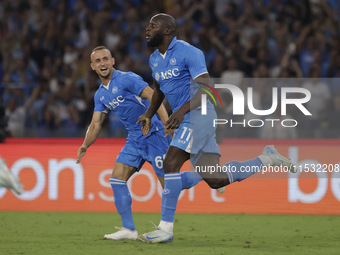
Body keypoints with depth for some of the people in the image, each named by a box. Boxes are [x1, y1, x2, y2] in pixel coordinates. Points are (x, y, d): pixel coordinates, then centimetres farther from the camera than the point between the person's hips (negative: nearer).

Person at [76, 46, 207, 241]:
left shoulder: (127, 79, -12)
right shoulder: (100, 95, 12)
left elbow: (153, 96, -22)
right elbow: (96, 124, 15)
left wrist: (166, 122, -34)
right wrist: (85, 146, 1)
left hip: (154, 134, -8)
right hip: (135, 138, 8)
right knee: (117, 178, -5)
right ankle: (129, 229, -1)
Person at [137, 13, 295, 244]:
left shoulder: (188, 53, -12)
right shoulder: (154, 59, 14)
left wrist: (183, 109, -31)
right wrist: (149, 115, 24)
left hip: (198, 114, -9)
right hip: (186, 120, 9)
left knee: (171, 164, -19)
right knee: (215, 180, 4)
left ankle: (166, 229, -16)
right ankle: (267, 159, 21)